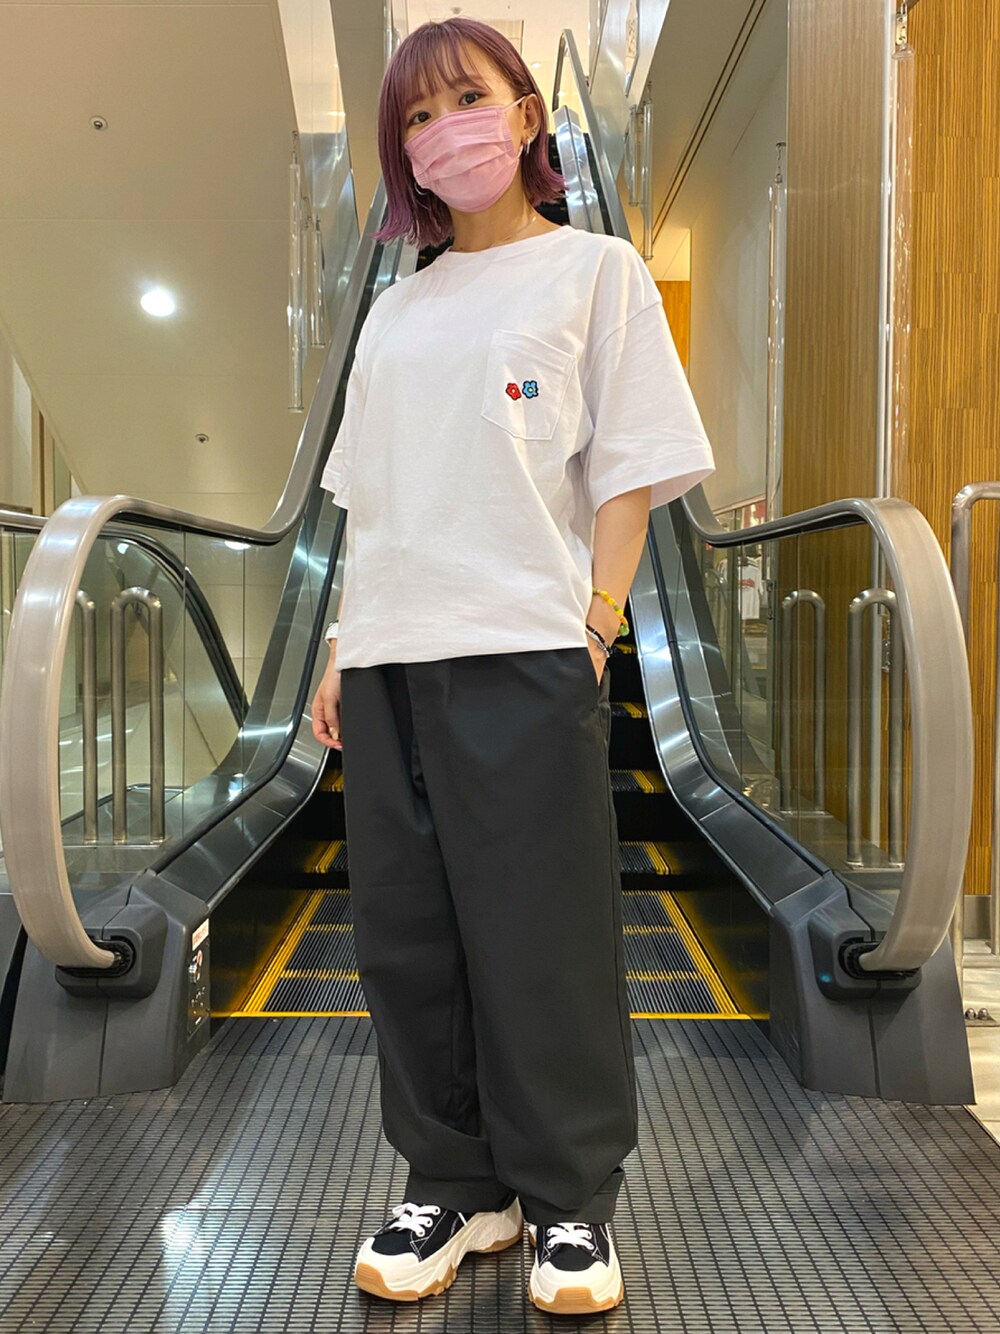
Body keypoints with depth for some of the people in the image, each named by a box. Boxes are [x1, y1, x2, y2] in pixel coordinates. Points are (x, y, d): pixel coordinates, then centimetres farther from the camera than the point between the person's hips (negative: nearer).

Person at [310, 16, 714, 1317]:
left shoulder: (595, 270, 8)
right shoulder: (395, 309, 22)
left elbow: (628, 469, 1)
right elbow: (368, 501, 18)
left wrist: (597, 623, -9)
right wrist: (343, 649, 11)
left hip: (527, 651, -5)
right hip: (389, 660, 6)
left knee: (542, 936, -1)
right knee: (407, 935, 7)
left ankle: (570, 1201, 16)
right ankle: (455, 1185, 22)